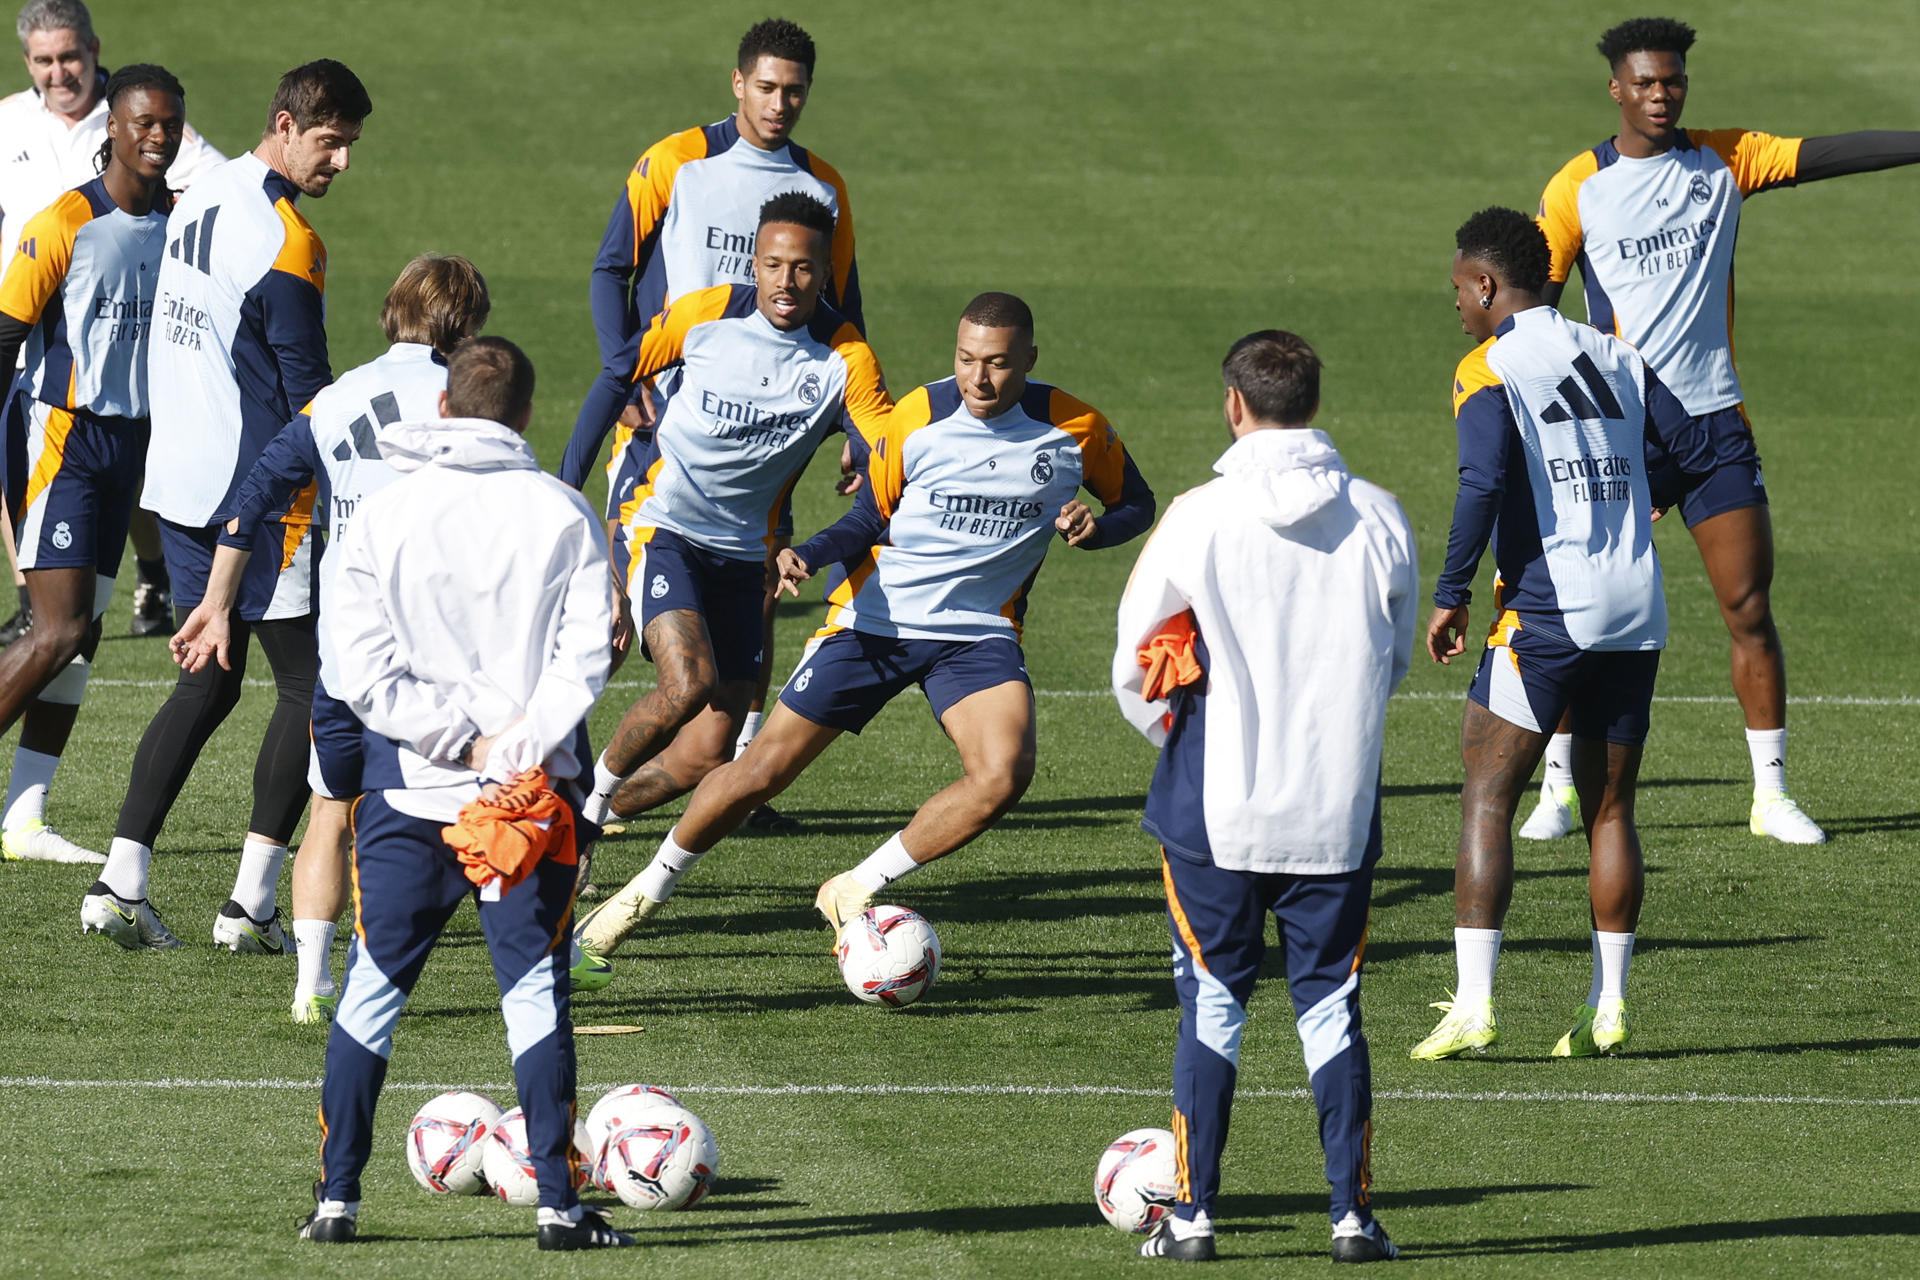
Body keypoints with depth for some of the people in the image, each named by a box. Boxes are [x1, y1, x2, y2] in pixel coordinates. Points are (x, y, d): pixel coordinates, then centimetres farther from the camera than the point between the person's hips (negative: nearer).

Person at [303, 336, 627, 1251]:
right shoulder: (564, 515, 0)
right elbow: (586, 654, -10)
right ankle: (557, 1201, 2)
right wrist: (516, 747, -14)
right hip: (535, 792, 0)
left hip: (406, 796, 0)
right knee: (535, 991, 6)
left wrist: (462, 739, -7)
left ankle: (335, 1196, 8)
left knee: (372, 987, 9)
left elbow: (364, 673, -7)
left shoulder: (383, 516, 0)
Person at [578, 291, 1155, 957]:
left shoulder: (1076, 429, -8)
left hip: (979, 630, 1)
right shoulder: (915, 419, -10)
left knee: (1004, 774, -26)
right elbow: (869, 521, 2)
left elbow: (1136, 503, 9)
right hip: (876, 620, -1)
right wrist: (809, 555, -19)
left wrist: (1093, 527, -14)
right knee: (763, 770, -3)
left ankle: (857, 891, -9)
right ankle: (650, 888, 20)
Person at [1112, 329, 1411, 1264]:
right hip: (1339, 812, 2)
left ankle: (1192, 1213, 7)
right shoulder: (1380, 521, -2)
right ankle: (1352, 1214, 7)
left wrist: (1172, 737, 18)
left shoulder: (1197, 519, -10)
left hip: (1217, 809, -2)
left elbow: (1135, 667, -1)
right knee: (1330, 1006, 10)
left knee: (1212, 1004, 8)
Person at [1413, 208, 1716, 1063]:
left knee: (1486, 802, -2)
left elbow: (1484, 483, -19)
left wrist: (1450, 596, -10)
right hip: (1637, 614, 6)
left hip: (1545, 611, -6)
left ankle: (1473, 1003, -11)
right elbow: (1696, 455, 11)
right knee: (1609, 813, 11)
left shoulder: (1488, 370, -5)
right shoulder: (1617, 359, 13)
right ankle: (1608, 1008, 10)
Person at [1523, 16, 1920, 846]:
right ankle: (1558, 788, 10)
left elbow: (1834, 154, -5)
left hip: (1711, 416, 2)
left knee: (1749, 606, -1)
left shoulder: (1724, 161, 4)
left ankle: (1771, 794, 6)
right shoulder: (1578, 189, -1)